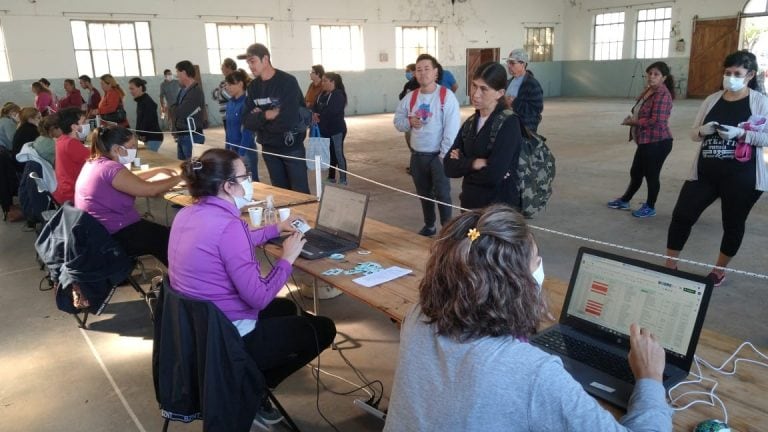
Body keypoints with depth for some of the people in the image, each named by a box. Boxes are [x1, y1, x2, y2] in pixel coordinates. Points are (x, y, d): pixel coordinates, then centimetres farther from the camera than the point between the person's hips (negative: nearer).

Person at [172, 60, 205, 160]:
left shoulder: (196, 92, -16)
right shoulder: (183, 90, 13)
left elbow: (180, 112, -19)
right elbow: (175, 111, 16)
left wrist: (173, 109, 0)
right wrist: (175, 109, -5)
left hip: (192, 136, -9)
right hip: (181, 136, 9)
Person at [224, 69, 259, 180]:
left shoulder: (246, 103, -16)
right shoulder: (230, 103, 7)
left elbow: (247, 132, -19)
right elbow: (228, 129, 14)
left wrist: (241, 154, -20)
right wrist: (227, 149, 13)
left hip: (246, 151, -8)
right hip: (233, 150, 8)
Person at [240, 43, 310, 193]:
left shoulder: (288, 82, -16)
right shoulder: (253, 86, 4)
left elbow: (287, 120, -26)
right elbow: (247, 120, -2)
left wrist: (259, 119, -10)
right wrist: (266, 115, -21)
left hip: (291, 146, -6)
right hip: (269, 148, 6)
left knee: (300, 192, 2)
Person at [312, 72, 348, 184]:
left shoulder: (338, 95, -13)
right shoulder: (322, 94, 13)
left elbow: (332, 111, -24)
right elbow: (316, 107, 10)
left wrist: (319, 116, -14)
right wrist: (315, 114, -12)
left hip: (336, 130, -8)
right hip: (324, 130, 8)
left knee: (338, 154, -3)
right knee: (329, 154, 14)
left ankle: (343, 180, 4)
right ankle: (331, 177, 25)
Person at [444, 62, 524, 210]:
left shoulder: (509, 123, -14)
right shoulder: (470, 123, 5)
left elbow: (493, 174, -25)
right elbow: (449, 167, -3)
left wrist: (463, 164, -10)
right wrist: (473, 163, -19)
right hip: (470, 205, 6)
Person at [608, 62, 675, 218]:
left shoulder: (662, 94, -18)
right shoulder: (647, 91, 12)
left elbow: (656, 120, -25)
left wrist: (633, 121, -15)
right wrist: (631, 119, 1)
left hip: (657, 142, -10)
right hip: (645, 141, 10)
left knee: (651, 175, 3)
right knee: (635, 173, 20)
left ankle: (650, 207, 19)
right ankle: (624, 200, 36)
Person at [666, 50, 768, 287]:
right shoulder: (712, 99, 8)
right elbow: (693, 133, 11)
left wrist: (740, 133, -22)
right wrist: (703, 130, -11)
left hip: (741, 177, -3)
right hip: (705, 172, 3)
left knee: (733, 224, 10)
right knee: (681, 215, -1)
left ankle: (719, 270, 29)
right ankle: (670, 265, 13)